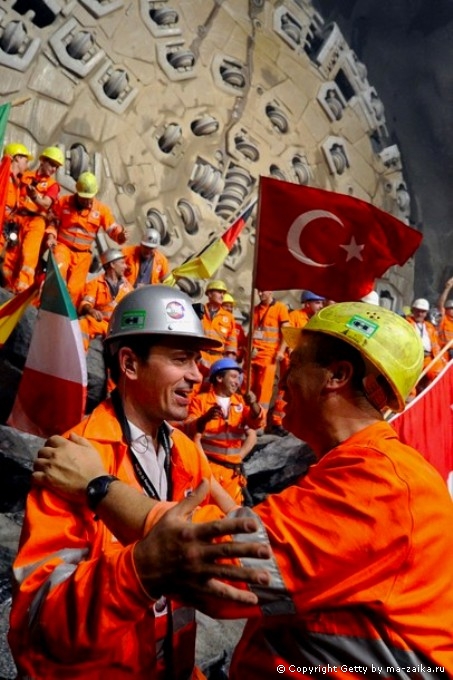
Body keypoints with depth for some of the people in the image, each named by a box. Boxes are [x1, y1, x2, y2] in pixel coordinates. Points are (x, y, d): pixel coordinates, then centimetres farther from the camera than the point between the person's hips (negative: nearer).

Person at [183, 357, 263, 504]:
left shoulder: (241, 401, 15)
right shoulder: (201, 400, 2)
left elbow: (256, 424, 4)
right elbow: (189, 430, -7)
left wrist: (254, 405, -14)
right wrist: (205, 418, -25)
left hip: (233, 467, 4)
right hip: (207, 464, -4)